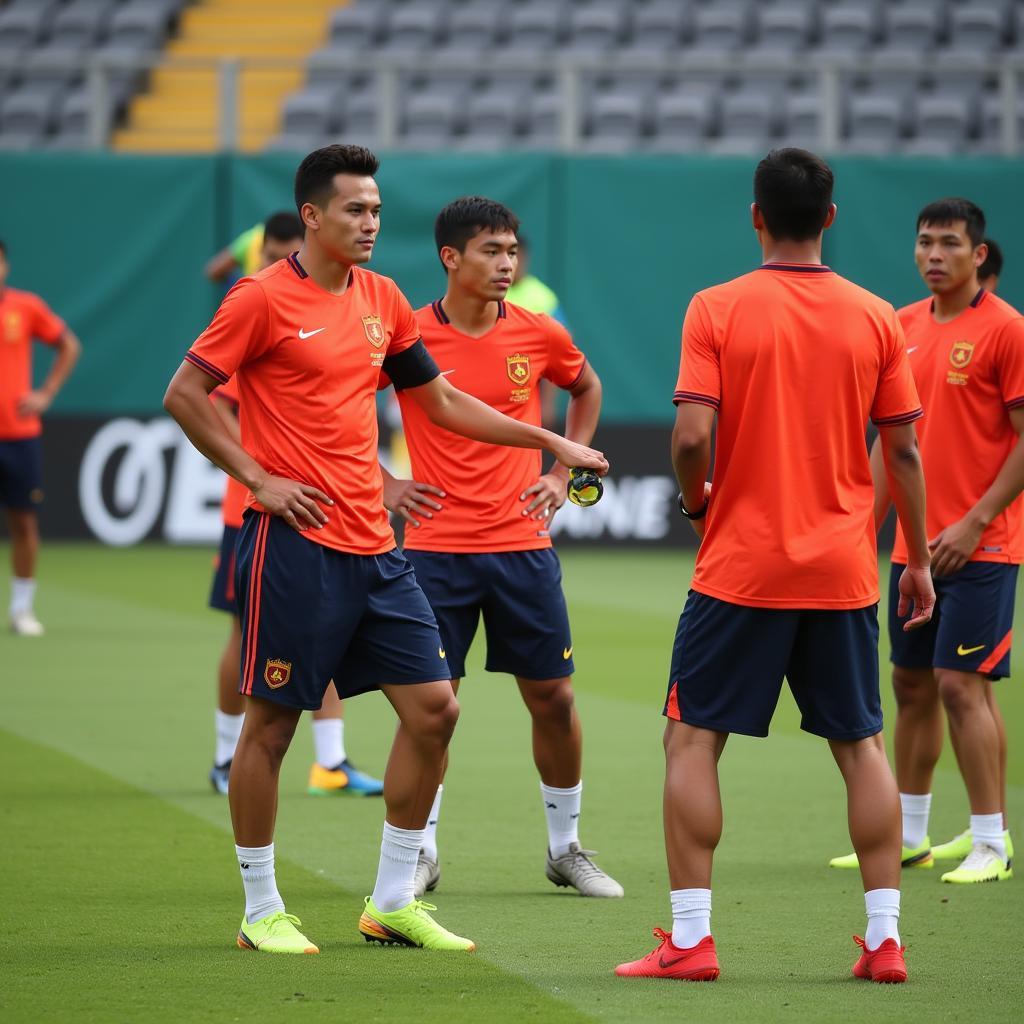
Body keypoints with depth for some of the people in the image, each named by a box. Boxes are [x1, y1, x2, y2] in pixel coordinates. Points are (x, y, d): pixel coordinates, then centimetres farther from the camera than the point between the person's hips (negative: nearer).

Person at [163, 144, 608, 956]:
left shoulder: (382, 298, 12)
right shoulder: (264, 299, -8)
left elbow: (441, 400, 21)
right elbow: (185, 394, -6)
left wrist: (553, 443, 18)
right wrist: (256, 477, -12)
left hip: (374, 546, 7)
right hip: (295, 544, -7)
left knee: (434, 707, 3)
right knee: (271, 722, 0)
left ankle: (393, 902, 13)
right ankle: (261, 911, 11)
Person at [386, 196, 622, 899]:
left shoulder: (540, 334, 0)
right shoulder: (410, 335, -7)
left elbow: (587, 389, 21)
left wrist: (564, 471, 11)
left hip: (523, 544, 2)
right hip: (436, 546, -2)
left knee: (554, 697, 5)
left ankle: (566, 847, 20)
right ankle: (421, 854, 12)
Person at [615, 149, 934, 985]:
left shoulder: (717, 310, -7)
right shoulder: (875, 318, 1)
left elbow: (692, 435, -15)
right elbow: (904, 452, 3)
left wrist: (697, 501, 6)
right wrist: (919, 561, 12)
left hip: (741, 567, -3)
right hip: (844, 570, 3)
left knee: (692, 739, 5)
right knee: (861, 745, 11)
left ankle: (690, 939, -2)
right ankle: (885, 939, 7)